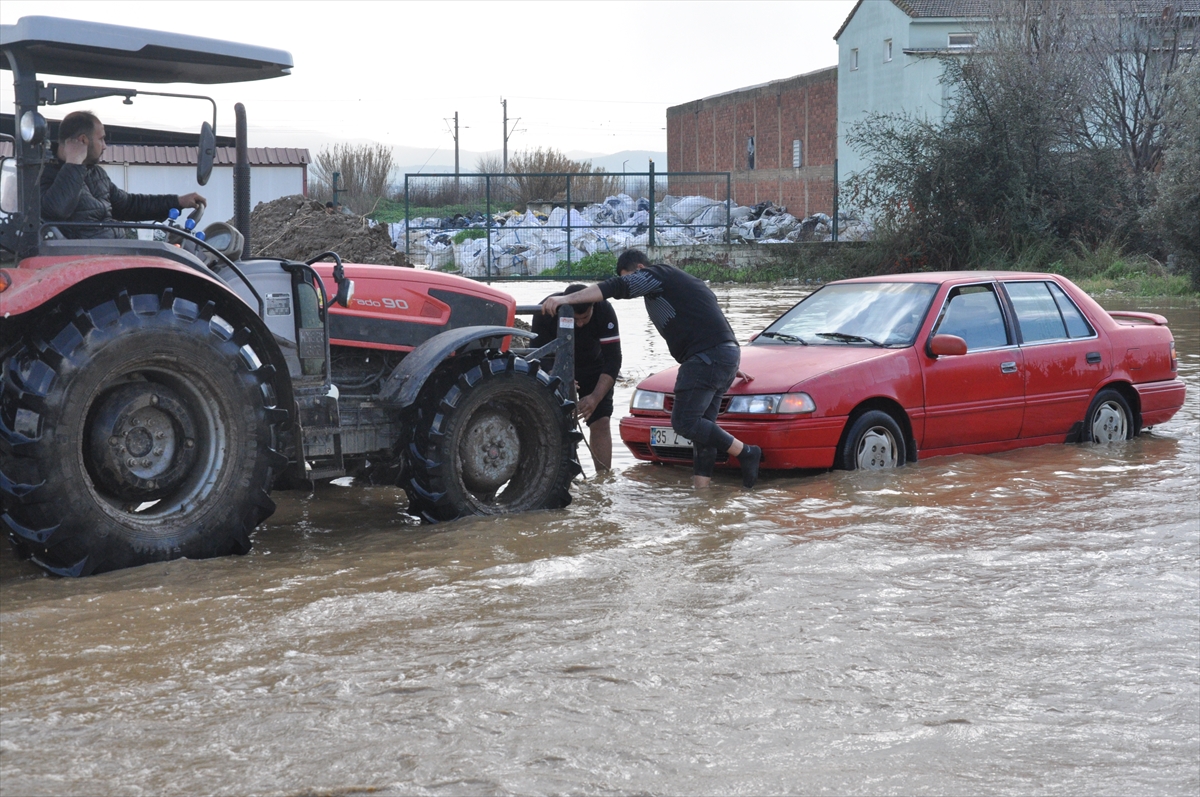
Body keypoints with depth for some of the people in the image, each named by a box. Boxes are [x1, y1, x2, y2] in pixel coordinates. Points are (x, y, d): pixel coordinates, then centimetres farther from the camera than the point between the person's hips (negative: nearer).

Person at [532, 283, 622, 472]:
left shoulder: (604, 311, -31)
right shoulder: (545, 313, -31)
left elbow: (613, 360, -30)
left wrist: (596, 397, -43)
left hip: (594, 368, 0)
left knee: (600, 422, -11)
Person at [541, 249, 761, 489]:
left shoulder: (657, 274, 0)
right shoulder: (681, 281, 29)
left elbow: (617, 287, -16)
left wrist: (567, 298, -23)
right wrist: (731, 369, 41)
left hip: (707, 357, -10)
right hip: (728, 354, 10)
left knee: (684, 422, -10)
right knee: (700, 425, 8)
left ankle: (746, 453, -5)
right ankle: (701, 486, 3)